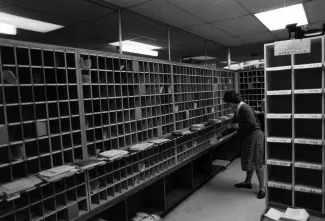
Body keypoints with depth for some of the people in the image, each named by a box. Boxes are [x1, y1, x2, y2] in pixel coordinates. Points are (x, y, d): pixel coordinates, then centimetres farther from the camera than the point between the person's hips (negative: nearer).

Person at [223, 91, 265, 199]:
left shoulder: (245, 109, -23)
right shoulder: (237, 110, 7)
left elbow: (252, 124, -28)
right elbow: (236, 122, 19)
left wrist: (238, 126, -22)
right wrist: (231, 127, 10)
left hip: (254, 136, -10)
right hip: (246, 137, 10)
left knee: (256, 163, -2)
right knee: (249, 161, 20)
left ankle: (262, 188, 9)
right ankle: (248, 182, 34)